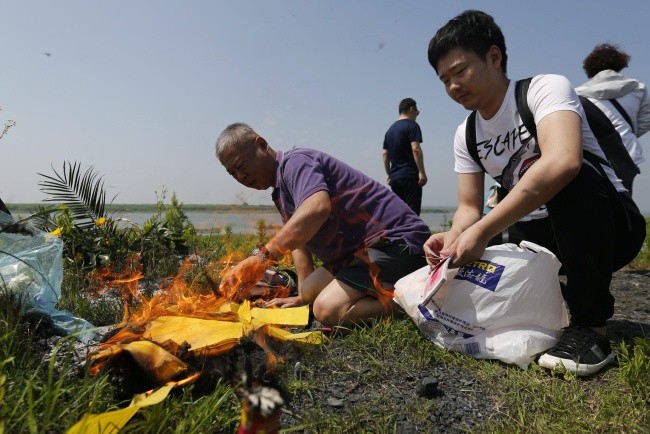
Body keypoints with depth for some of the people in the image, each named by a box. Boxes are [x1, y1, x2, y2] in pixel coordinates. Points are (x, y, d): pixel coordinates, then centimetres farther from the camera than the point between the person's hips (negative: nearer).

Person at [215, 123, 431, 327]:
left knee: (328, 310, -23)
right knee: (312, 291, 15)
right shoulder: (281, 192, 18)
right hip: (362, 249, 11)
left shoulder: (294, 162, -14)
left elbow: (317, 208, -35)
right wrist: (303, 296, 15)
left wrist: (263, 256, -37)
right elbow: (299, 238, 21)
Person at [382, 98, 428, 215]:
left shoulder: (390, 129, 17)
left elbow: (385, 154, 16)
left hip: (394, 177, 7)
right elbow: (415, 149, -16)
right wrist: (422, 172, -16)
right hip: (410, 176, -7)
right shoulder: (412, 125, -4)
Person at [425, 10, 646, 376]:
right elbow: (469, 207, -2)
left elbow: (563, 162, -39)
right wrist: (455, 236, -26)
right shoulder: (466, 136, 1)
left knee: (572, 178, -36)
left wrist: (483, 231, -40)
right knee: (461, 262, -9)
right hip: (548, 236, 6)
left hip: (613, 224, -5)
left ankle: (591, 325, -22)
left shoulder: (546, 88, -19)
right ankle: (560, 296, 11)